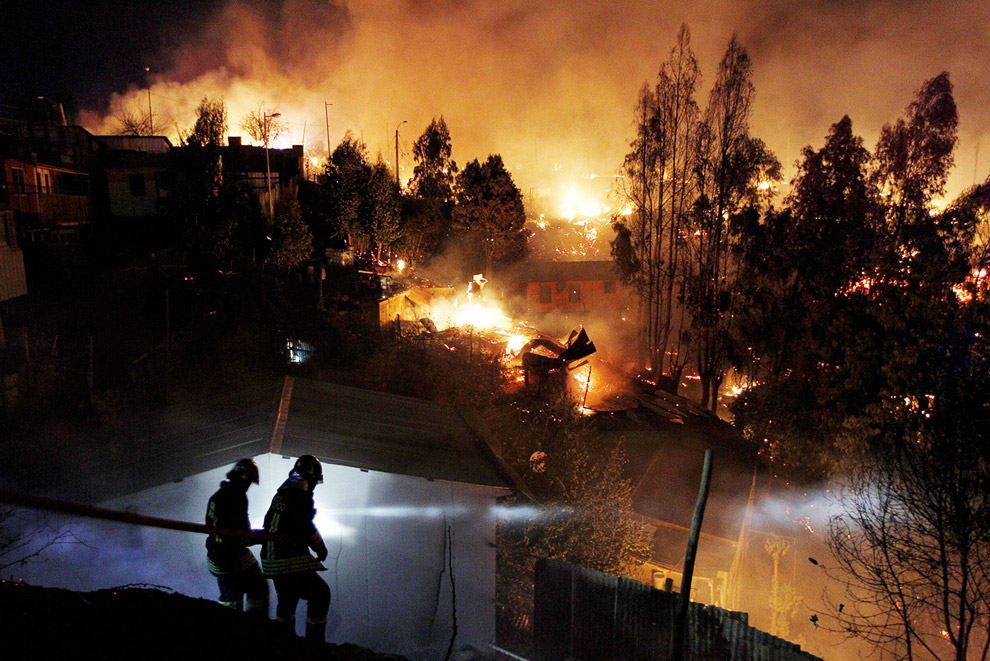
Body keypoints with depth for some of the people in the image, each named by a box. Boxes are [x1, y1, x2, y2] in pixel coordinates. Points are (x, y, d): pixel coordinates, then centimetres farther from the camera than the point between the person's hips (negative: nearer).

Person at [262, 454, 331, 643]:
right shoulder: (300, 494, -16)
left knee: (287, 599, 24)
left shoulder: (281, 492, 14)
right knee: (320, 594, -4)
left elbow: (269, 523, 22)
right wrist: (321, 548, -3)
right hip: (290, 561, -10)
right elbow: (306, 526, -17)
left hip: (271, 559, 10)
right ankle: (314, 642, -4)